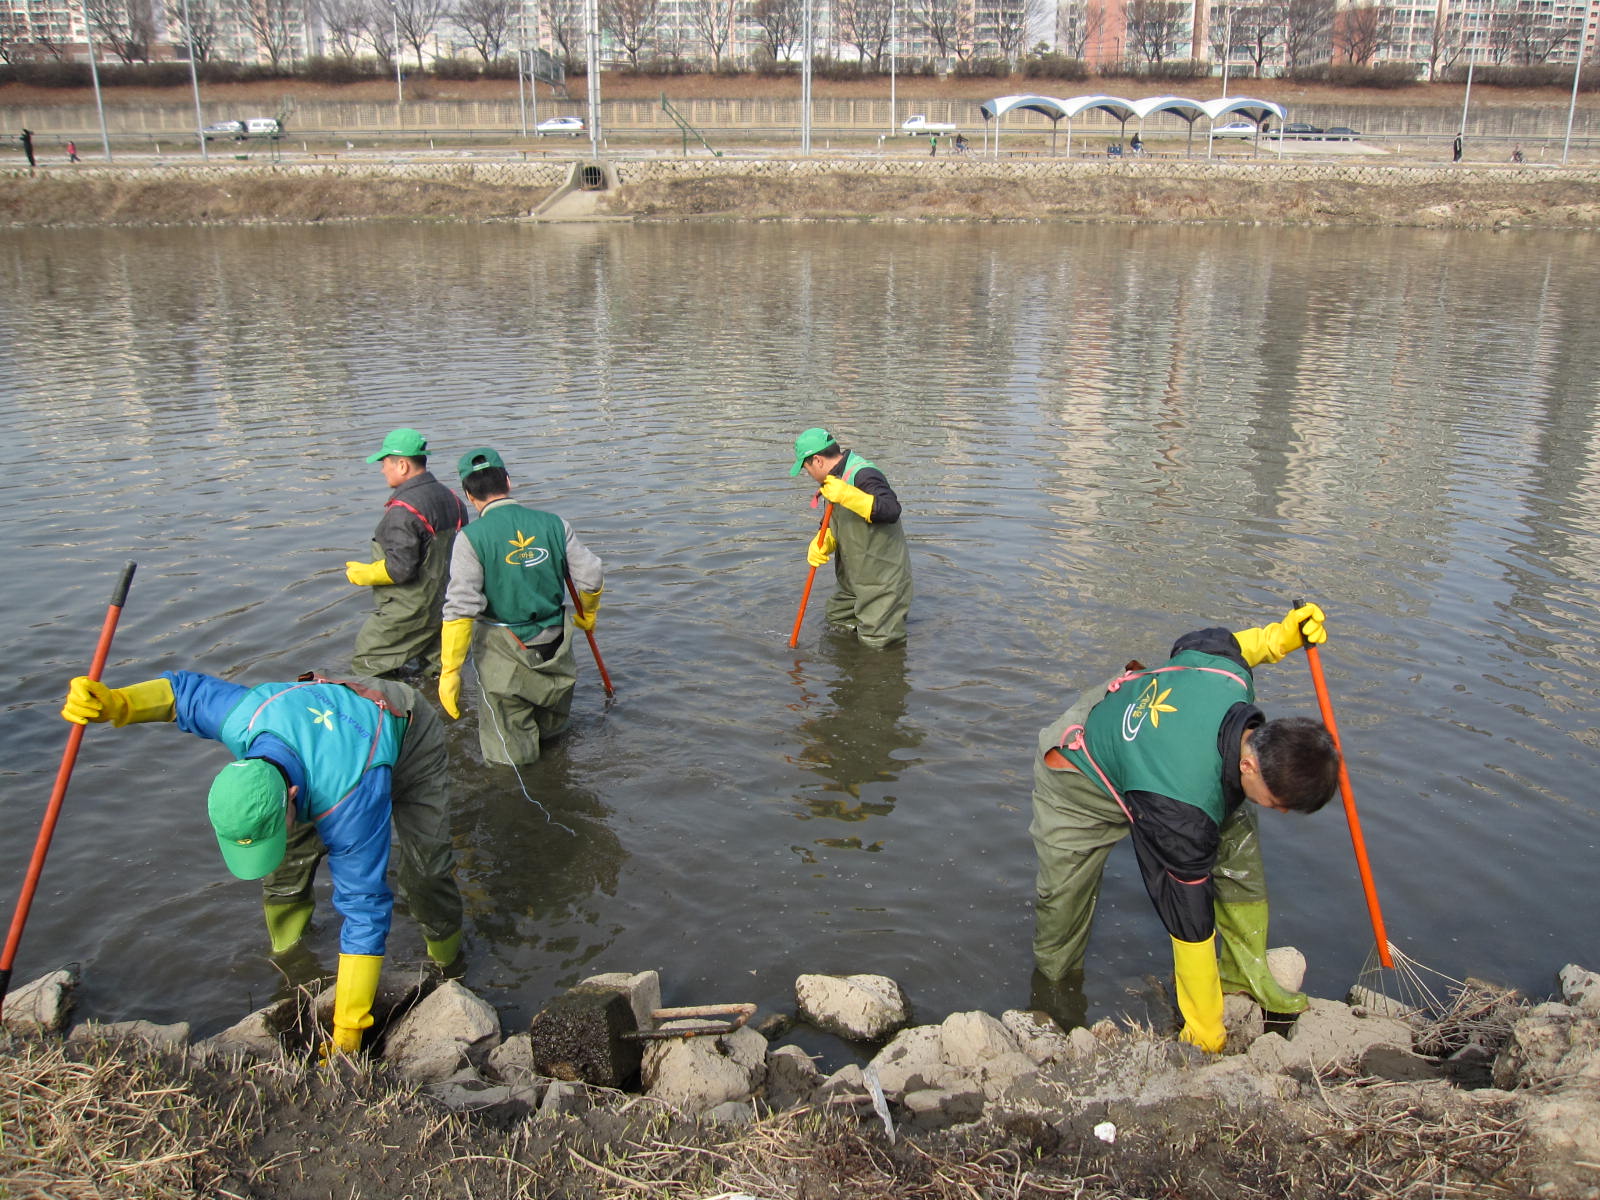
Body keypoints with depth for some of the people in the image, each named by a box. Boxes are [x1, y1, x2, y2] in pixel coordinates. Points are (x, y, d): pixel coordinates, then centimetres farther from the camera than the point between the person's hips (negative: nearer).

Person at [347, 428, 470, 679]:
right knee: (439, 667, 20)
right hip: (444, 605, 8)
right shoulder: (450, 498, 5)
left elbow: (400, 568, -25)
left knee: (368, 663, 8)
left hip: (409, 611, -8)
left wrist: (362, 574, -10)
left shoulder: (403, 510, -23)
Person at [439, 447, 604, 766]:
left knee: (513, 757, 7)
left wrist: (450, 671, -14)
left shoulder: (472, 537, -14)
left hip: (503, 652, -3)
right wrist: (587, 617, 21)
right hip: (555, 648, 3)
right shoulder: (552, 523, -3)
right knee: (551, 728, 27)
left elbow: (461, 608, -19)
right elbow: (592, 577, 1)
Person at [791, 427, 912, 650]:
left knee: (876, 642, -5)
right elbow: (834, 526, 15)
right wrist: (820, 544, -7)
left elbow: (891, 511, -36)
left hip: (882, 579, -10)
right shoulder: (835, 478, 10)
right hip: (851, 579, 10)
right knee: (836, 623, 20)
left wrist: (847, 495, -44)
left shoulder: (863, 475, -21)